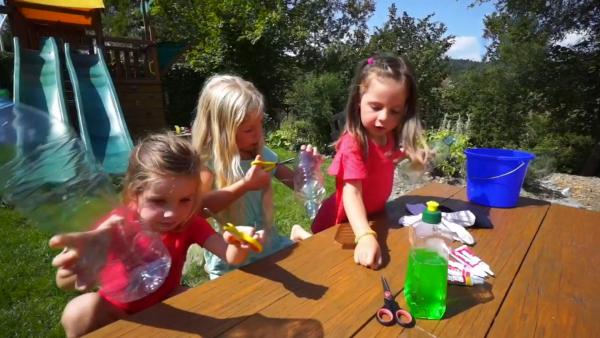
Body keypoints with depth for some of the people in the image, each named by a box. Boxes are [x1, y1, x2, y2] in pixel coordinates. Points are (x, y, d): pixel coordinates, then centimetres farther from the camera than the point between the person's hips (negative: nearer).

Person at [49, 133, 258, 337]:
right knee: (81, 312, -30)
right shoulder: (118, 225, -29)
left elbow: (231, 256, -34)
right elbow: (63, 282, -38)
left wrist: (238, 245, -59)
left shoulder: (190, 223, -23)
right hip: (116, 309, -1)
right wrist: (81, 264, -63)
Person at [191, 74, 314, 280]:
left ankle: (297, 236, 23)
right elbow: (199, 207, -26)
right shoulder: (207, 162, -13)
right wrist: (245, 184, -31)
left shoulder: (263, 154, -2)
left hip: (268, 246, 3)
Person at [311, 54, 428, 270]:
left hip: (373, 216, 7)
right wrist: (366, 236, -51)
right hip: (344, 224, -7)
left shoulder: (388, 136, -7)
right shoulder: (354, 143, -31)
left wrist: (409, 154, -3)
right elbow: (351, 193, -39)